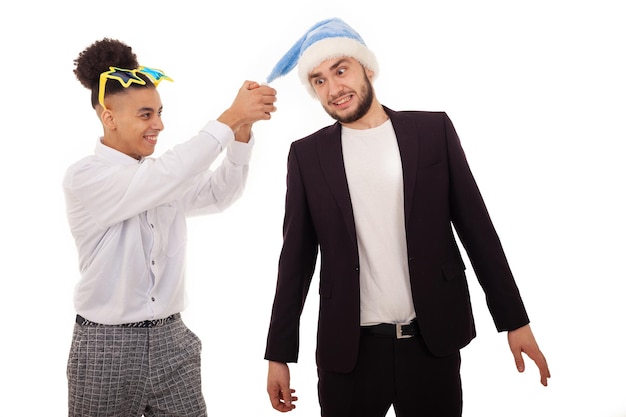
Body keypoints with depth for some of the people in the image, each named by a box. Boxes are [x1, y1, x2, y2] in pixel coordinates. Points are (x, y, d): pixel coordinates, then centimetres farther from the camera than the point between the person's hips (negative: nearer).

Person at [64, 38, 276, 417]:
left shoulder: (163, 177, 9)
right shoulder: (84, 178, -12)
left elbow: (218, 194, 0)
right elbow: (162, 179, -25)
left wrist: (242, 132, -15)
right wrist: (229, 119, -25)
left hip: (172, 343, 5)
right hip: (107, 349, -5)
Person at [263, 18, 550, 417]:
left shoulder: (433, 129, 1)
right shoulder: (307, 154, 3)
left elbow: (476, 225, 2)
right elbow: (296, 258, 5)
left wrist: (514, 320, 1)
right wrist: (279, 354, 5)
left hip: (434, 342, 0)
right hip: (348, 349, 1)